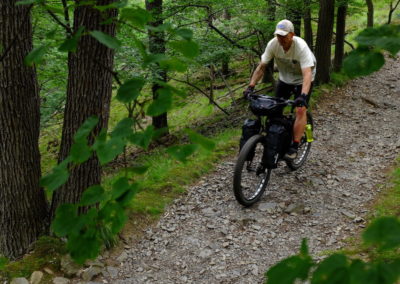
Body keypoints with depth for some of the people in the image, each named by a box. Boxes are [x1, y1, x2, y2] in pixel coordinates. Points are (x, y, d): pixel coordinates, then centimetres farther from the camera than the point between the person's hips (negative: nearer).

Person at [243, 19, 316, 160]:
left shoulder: (301, 47, -33)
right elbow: (261, 66, -15)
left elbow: (307, 73, -41)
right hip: (284, 78, 4)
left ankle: (294, 147, -11)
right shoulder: (273, 44, -22)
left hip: (302, 80, -4)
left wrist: (303, 95, -55)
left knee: (301, 110, -17)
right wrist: (250, 87, -24)